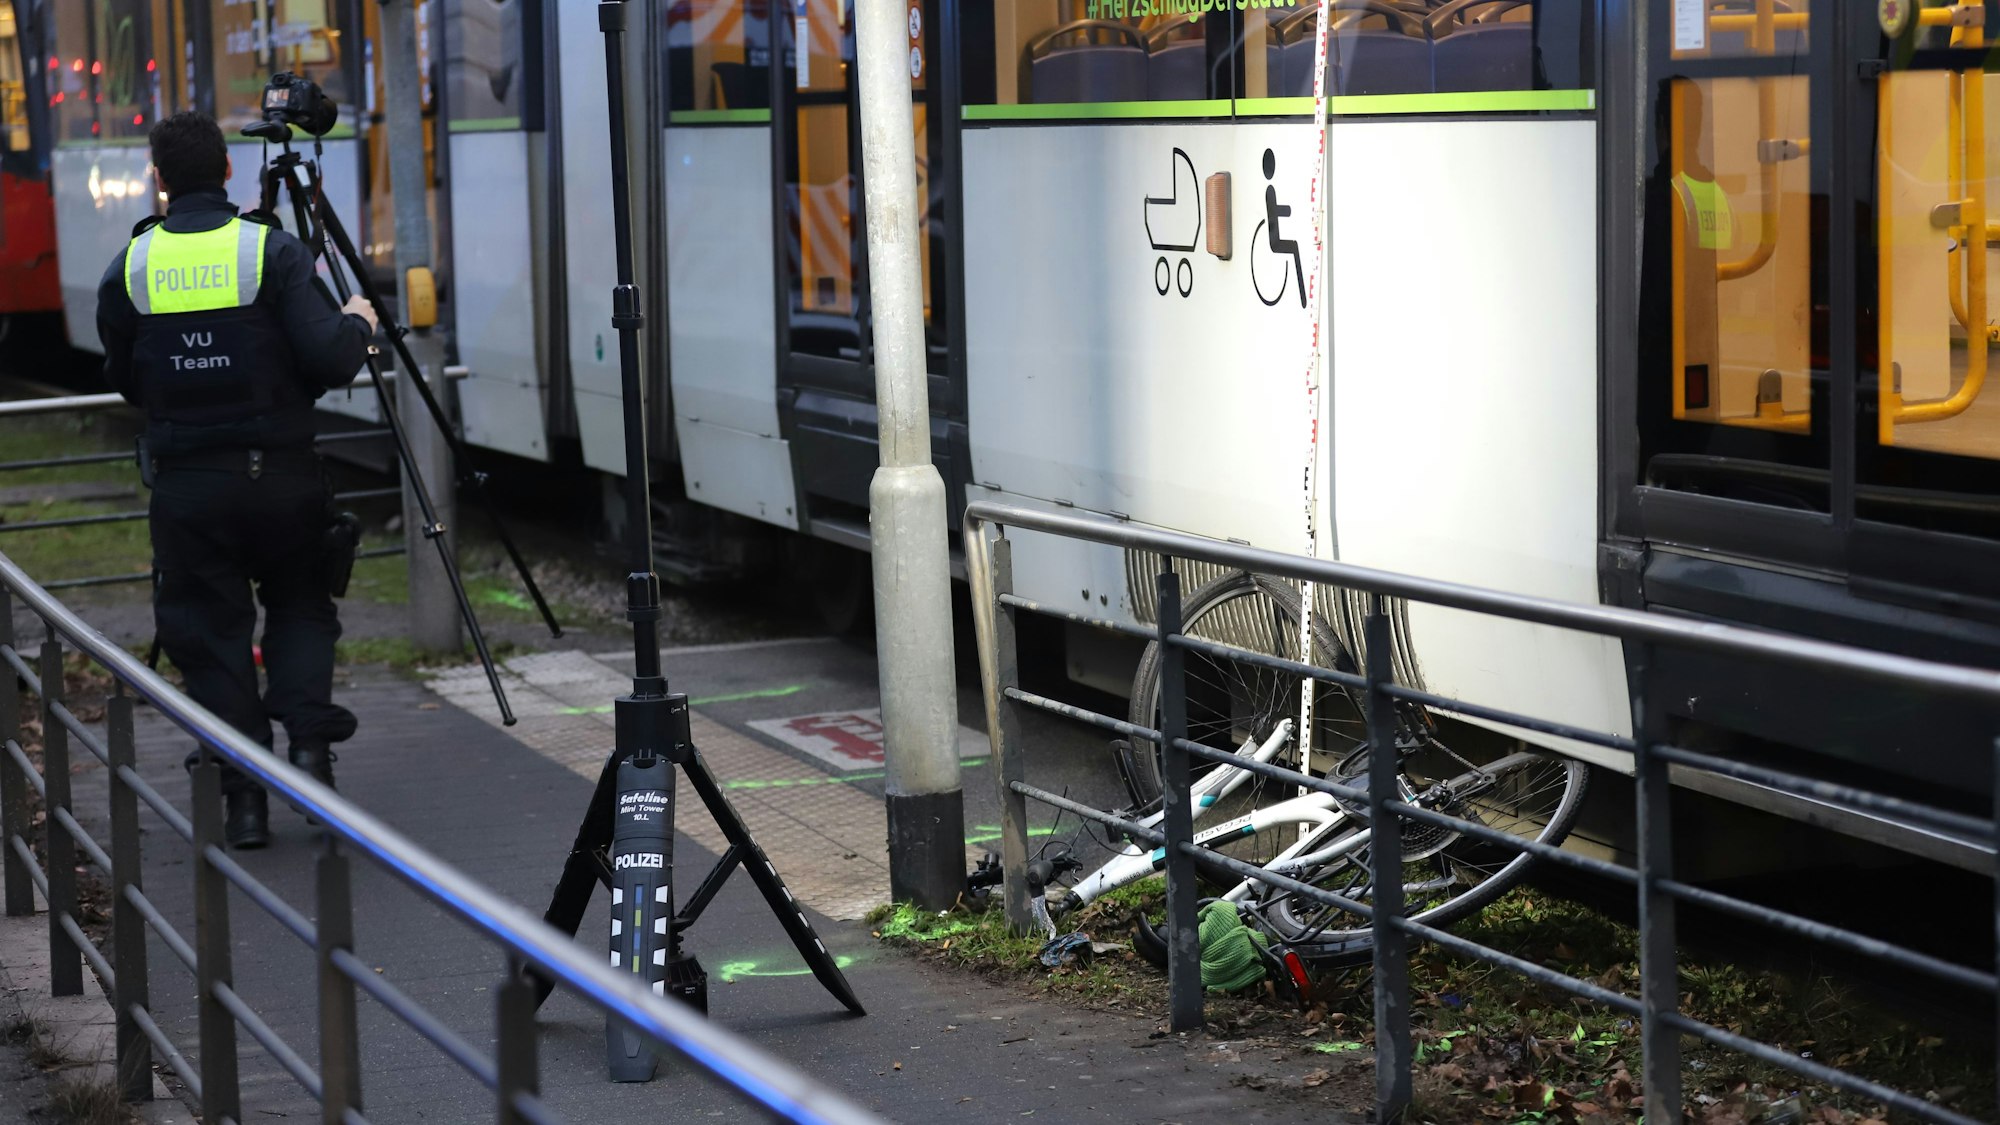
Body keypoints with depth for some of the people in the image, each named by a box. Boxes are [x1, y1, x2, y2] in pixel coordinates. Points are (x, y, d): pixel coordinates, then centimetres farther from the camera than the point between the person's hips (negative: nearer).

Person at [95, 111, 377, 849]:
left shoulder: (129, 268, 0)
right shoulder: (273, 251, -8)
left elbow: (124, 381, 10)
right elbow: (330, 361, -15)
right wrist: (357, 325, 7)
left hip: (183, 483, 1)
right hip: (278, 474, -1)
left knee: (207, 628, 8)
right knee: (300, 603, 17)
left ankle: (245, 795, 3)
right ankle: (308, 739, -4)